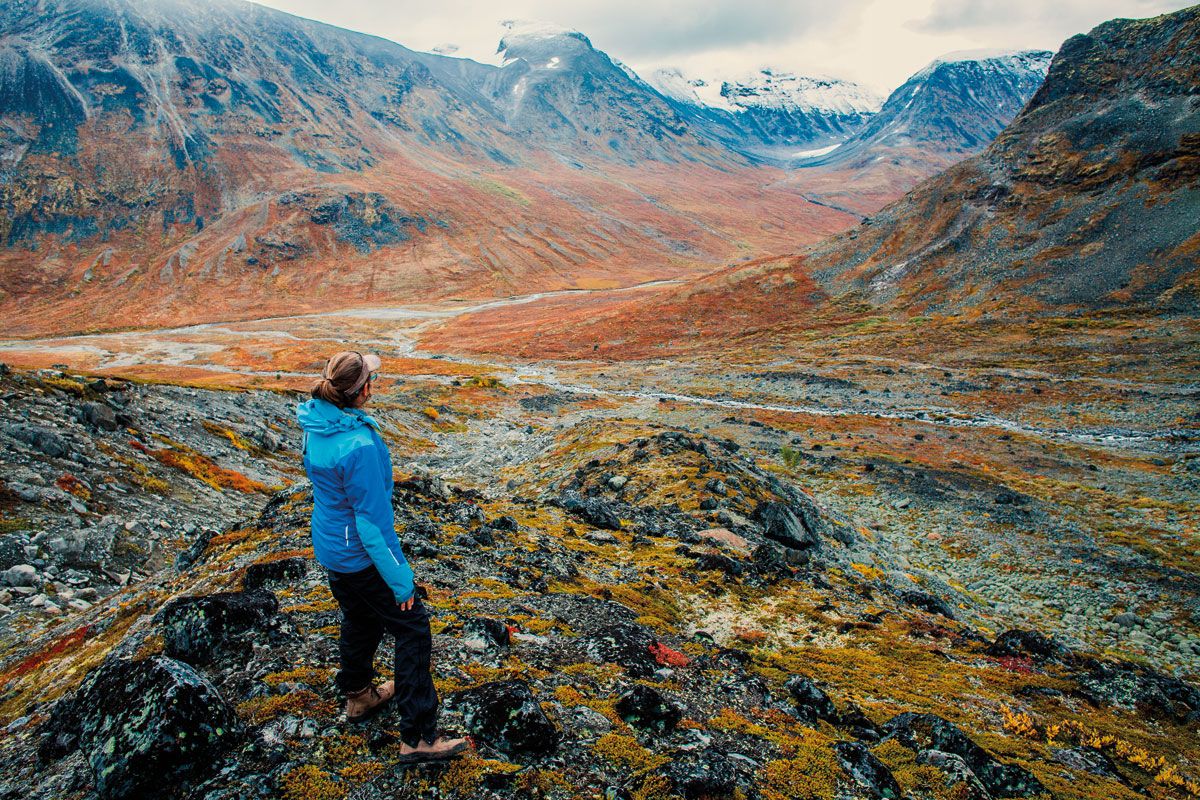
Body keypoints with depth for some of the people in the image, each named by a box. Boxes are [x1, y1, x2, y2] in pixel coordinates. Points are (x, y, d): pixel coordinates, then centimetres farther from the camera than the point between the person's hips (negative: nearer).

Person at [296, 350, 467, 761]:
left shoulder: (316, 424, -5)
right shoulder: (359, 445, -33)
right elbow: (372, 520, -27)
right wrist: (400, 578, -17)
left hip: (329, 547, 9)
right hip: (362, 555, -9)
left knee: (359, 620, 28)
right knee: (412, 628, 3)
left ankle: (359, 695, 49)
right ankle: (418, 737, 9)